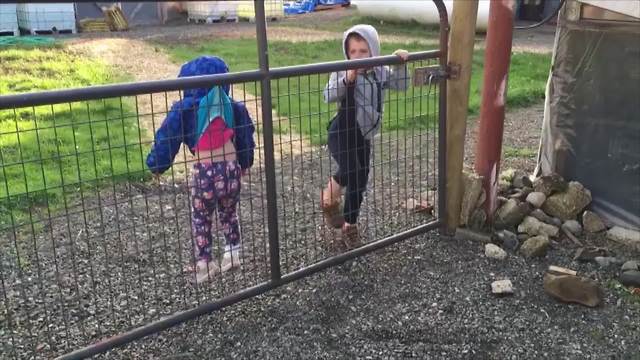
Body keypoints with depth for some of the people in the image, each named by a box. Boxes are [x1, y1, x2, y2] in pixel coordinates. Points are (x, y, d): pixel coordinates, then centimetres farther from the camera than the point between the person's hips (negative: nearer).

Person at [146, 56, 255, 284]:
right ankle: (233, 252, 32)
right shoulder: (232, 106, 3)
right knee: (229, 213, 25)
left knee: (201, 218, 15)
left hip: (205, 171, -3)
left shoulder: (185, 109, -8)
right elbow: (246, 136, 14)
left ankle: (204, 264, 20)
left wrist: (156, 164, 11)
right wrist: (245, 163, 29)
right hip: (231, 168, 3)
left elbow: (167, 138, -4)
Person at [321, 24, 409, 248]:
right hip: (342, 133, -5)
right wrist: (347, 79, -41)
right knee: (351, 172, -27)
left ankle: (349, 226, 29)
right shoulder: (342, 73, -13)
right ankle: (329, 197, 5)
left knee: (359, 181, 11)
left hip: (363, 136, 6)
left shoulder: (380, 72, 2)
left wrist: (400, 64, -14)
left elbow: (401, 85, 0)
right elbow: (328, 96, -27)